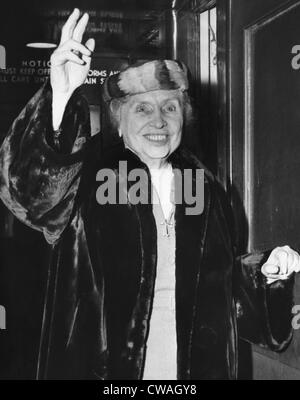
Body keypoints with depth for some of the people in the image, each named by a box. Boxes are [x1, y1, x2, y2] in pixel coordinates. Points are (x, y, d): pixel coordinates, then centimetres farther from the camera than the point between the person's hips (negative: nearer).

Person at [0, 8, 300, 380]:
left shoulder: (206, 190, 4)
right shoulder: (86, 181, -8)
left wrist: (265, 271, -5)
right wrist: (62, 96, -40)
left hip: (195, 366, 4)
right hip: (100, 366, -3)